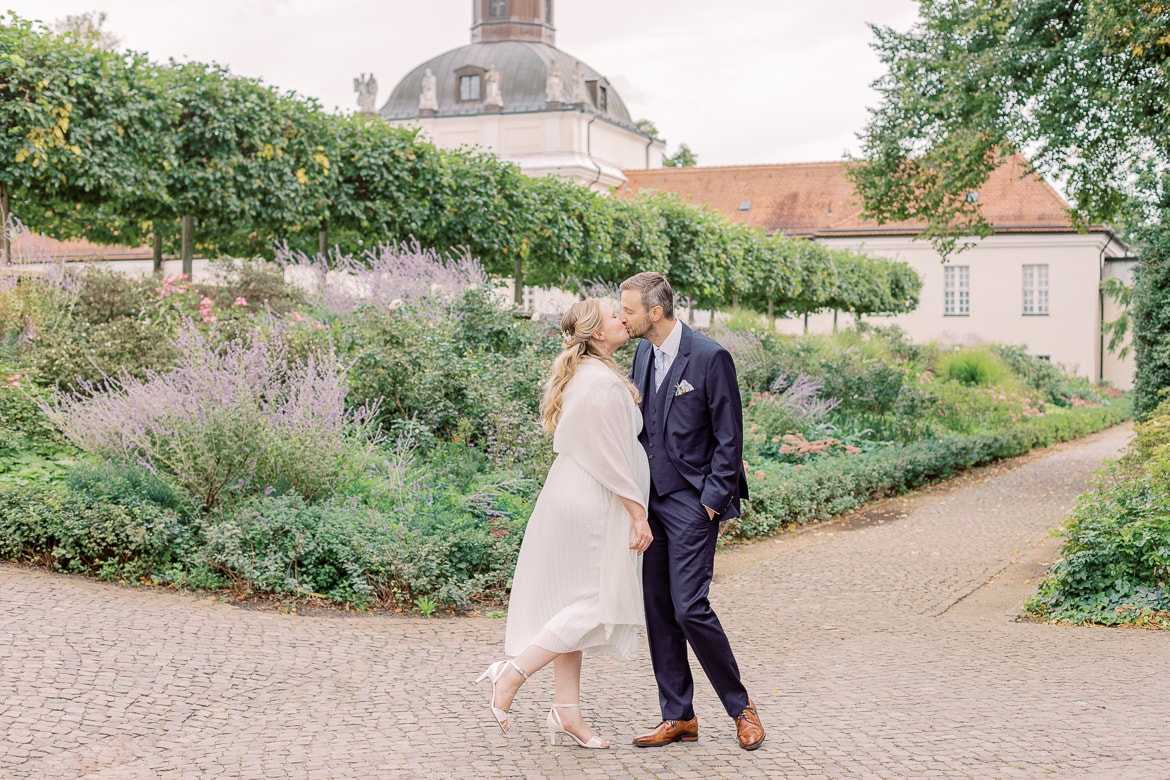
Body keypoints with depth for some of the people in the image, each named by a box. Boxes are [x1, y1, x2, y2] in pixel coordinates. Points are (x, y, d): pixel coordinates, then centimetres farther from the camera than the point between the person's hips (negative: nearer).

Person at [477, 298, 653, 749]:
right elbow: (613, 458, -19)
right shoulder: (604, 383, -17)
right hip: (590, 507, -10)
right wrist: (638, 516, -14)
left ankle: (566, 711, 14)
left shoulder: (579, 375, 13)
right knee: (596, 605, -4)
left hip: (572, 497, 10)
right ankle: (511, 673, -5)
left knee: (573, 606, 10)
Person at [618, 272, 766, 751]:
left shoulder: (710, 357, -12)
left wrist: (713, 500, -13)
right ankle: (678, 718, 17)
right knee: (657, 608, 7)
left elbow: (729, 438, -11)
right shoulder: (644, 353, 10)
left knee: (689, 606, -11)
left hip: (693, 501, -7)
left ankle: (740, 706, 9)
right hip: (651, 497, 8)